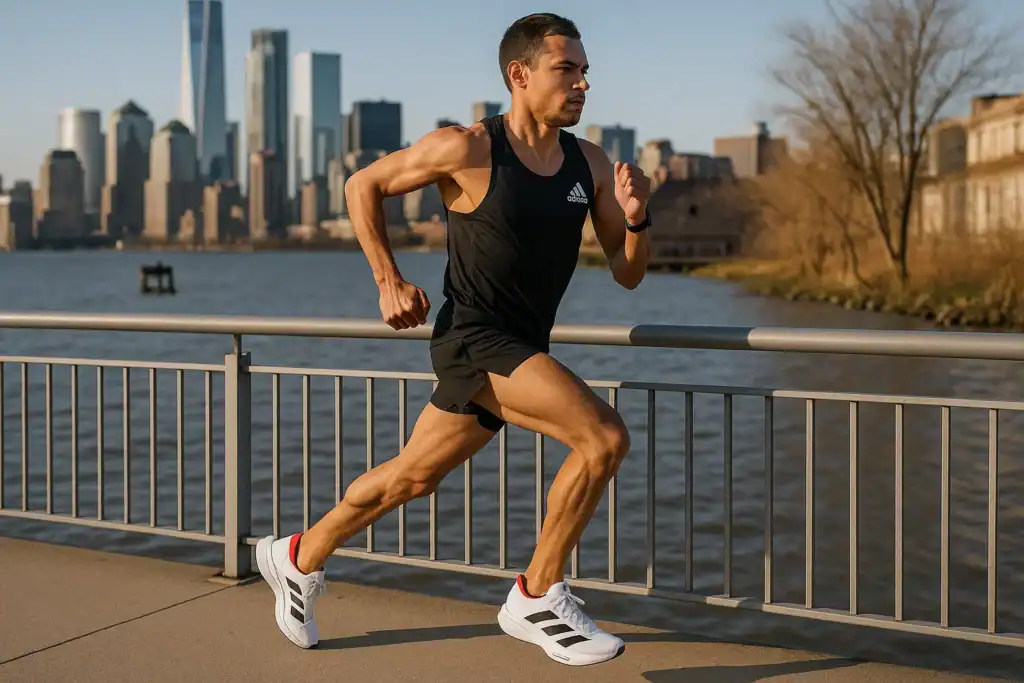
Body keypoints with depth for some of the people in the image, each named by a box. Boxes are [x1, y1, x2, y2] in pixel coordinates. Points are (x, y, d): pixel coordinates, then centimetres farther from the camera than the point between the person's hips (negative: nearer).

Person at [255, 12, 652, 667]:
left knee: (412, 477, 19)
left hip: (523, 349, 7)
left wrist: (636, 217, -15)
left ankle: (300, 558, 40)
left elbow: (628, 274, 4)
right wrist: (389, 280, -4)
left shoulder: (590, 164, 3)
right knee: (605, 436, -22)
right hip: (473, 339, -7)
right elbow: (363, 184, 1)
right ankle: (539, 598, -6)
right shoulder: (468, 150, -13)